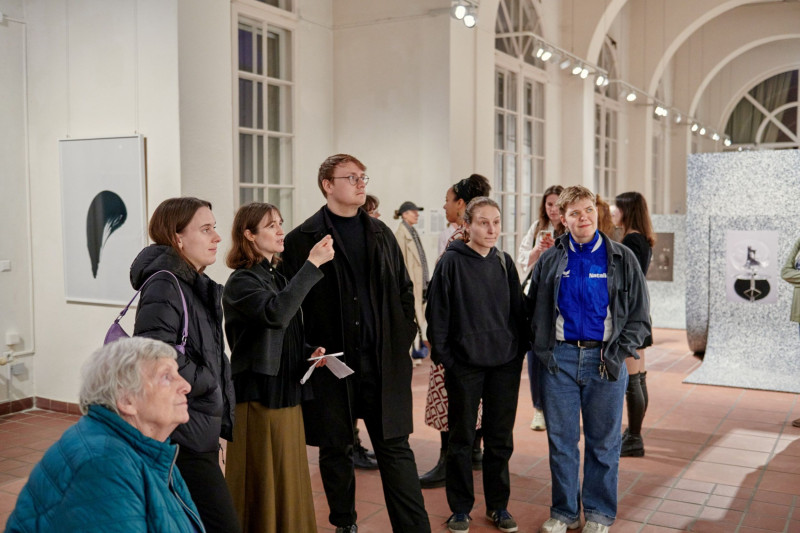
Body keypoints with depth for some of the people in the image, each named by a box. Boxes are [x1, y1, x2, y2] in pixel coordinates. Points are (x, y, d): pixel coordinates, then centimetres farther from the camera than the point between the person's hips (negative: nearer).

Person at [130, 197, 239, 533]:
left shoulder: (200, 288, 14)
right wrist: (206, 384, -12)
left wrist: (225, 419, 16)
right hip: (182, 437, -9)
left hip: (202, 433, 9)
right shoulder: (164, 287, -15)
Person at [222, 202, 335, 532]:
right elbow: (276, 314, -33)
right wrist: (312, 264, -31)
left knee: (289, 484, 16)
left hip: (287, 394, 8)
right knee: (262, 488, 1)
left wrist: (309, 354, 3)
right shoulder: (241, 282, -12)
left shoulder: (277, 279, 13)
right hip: (259, 397, -8)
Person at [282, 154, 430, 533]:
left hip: (384, 362, 3)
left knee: (396, 448, 5)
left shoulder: (381, 234, 11)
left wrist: (402, 340, 6)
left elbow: (404, 291, 15)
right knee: (335, 449, 12)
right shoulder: (301, 241, -3)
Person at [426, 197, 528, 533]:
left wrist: (520, 349, 5)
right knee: (462, 438, 8)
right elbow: (437, 312, -7)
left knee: (500, 438, 12)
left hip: (505, 363, 4)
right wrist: (442, 353, -10)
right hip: (464, 364, -4)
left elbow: (517, 308, 10)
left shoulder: (504, 262, 7)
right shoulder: (451, 262, -6)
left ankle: (498, 505, 27)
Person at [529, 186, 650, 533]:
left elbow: (639, 316, 4)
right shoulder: (550, 261, 6)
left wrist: (618, 352, -6)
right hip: (560, 358, 1)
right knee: (561, 440, 8)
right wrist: (543, 350, 2)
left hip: (604, 360, -1)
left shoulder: (621, 259, 3)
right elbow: (535, 312, 13)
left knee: (604, 442, 7)